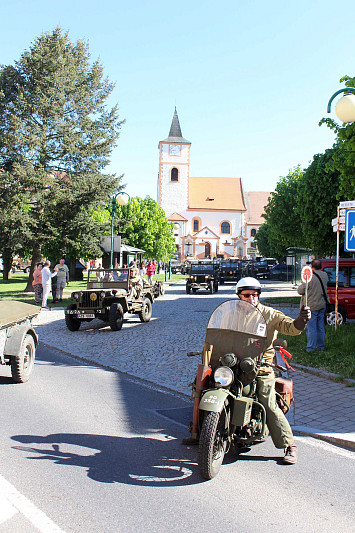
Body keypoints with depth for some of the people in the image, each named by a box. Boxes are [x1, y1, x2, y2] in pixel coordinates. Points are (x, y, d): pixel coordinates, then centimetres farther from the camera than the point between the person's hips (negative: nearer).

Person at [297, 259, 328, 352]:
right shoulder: (325, 275, 0)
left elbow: (300, 291, -13)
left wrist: (301, 286, 7)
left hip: (311, 307, -7)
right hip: (322, 305, 7)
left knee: (311, 328, 1)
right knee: (320, 327, 16)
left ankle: (311, 348, 7)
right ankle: (321, 346, 24)